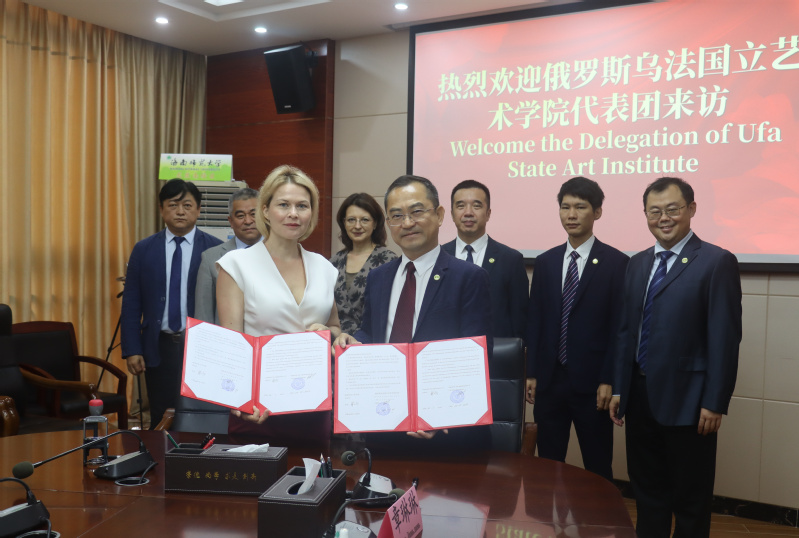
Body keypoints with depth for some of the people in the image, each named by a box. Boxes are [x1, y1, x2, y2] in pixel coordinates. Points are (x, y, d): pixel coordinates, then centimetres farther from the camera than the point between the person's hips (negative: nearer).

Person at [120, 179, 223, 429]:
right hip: (159, 348, 2)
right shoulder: (143, 250, 6)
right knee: (161, 420, 7)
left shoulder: (215, 249, 0)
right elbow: (131, 304, 6)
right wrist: (131, 350, -2)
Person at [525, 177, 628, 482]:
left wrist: (608, 380, -11)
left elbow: (620, 327, -7)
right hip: (549, 380, 4)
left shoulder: (617, 263, -4)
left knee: (598, 468, 7)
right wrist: (532, 373, 5)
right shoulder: (545, 262, 9)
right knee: (547, 464, 11)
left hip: (592, 383, -4)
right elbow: (535, 321, 9)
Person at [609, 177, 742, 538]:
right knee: (647, 491, 18)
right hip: (640, 397, 6)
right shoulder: (637, 263, 10)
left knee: (690, 498, 9)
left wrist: (714, 403, -15)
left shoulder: (717, 262, -9)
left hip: (686, 400, -6)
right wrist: (619, 389, 9)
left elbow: (725, 339, -12)